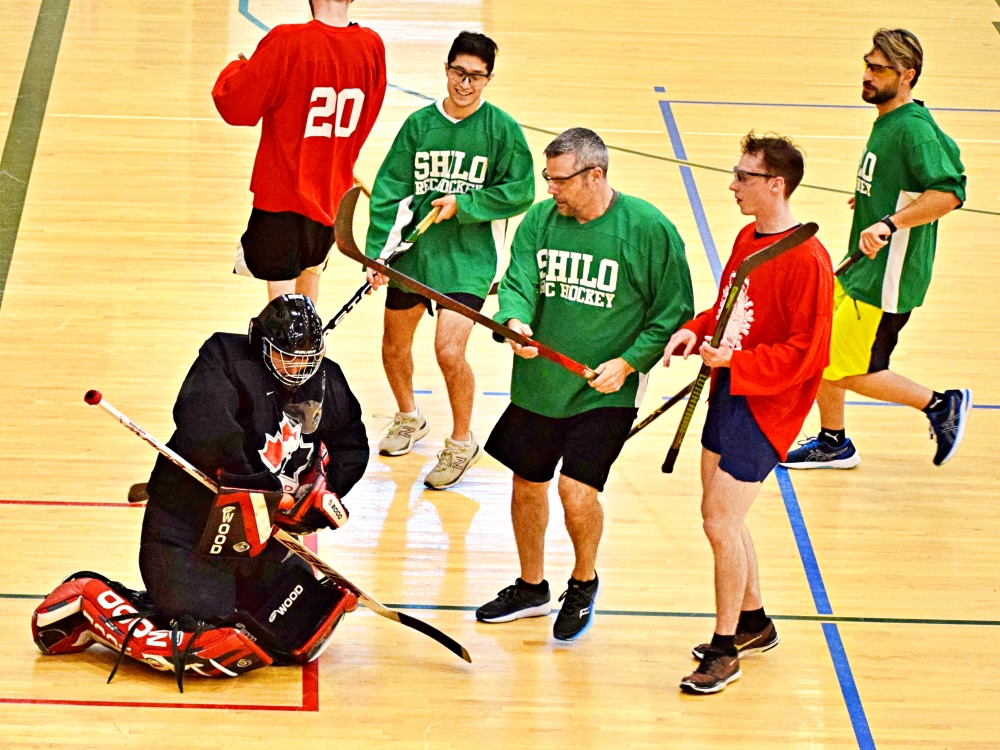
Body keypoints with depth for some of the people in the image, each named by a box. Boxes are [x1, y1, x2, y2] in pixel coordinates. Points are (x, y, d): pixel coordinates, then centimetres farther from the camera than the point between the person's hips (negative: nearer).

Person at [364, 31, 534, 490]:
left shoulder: (502, 129, -5)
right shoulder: (419, 124, 0)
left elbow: (521, 191, -4)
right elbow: (389, 191, 0)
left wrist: (463, 204, -14)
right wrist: (378, 251, -8)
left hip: (468, 259, -4)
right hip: (412, 251, 4)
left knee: (449, 352, -15)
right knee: (394, 347, 16)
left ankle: (461, 444, 8)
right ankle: (409, 419, 45)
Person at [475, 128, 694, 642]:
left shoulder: (649, 229, -11)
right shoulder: (540, 220, 1)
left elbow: (673, 314, -5)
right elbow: (517, 280, -7)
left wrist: (628, 362, -15)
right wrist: (515, 320, -29)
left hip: (605, 392, -5)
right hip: (538, 383, 5)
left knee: (576, 489, -14)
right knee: (527, 484, 15)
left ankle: (584, 583, 15)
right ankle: (531, 587, 38)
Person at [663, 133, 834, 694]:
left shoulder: (806, 260, -20)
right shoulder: (747, 239, 9)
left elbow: (808, 352, -20)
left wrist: (735, 363, -23)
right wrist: (696, 333, 1)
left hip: (765, 405, -9)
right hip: (729, 391, 9)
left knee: (721, 521, -8)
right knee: (723, 517, 16)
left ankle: (724, 651, 5)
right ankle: (754, 623, 34)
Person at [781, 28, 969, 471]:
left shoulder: (913, 130, -22)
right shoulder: (888, 120, 8)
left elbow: (948, 193, -34)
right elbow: (946, 154, 25)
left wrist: (890, 223, -43)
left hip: (886, 280, -10)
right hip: (859, 269, 10)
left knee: (849, 372, -4)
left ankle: (943, 405, 12)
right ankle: (834, 443, 33)